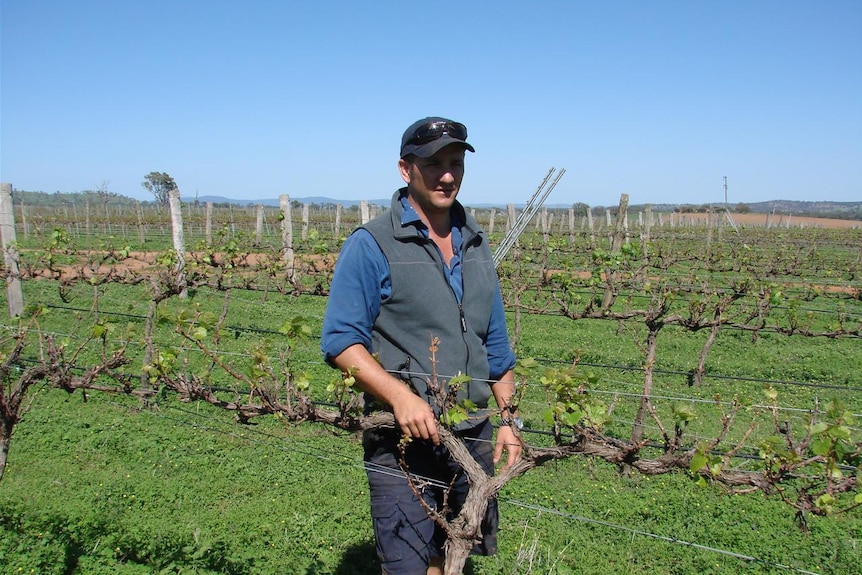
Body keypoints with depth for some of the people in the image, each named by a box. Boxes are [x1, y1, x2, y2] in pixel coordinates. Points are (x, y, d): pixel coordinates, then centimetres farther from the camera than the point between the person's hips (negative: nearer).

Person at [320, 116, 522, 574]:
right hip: (404, 438, -5)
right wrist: (401, 396, -24)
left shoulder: (476, 244, 10)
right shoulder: (371, 244, -9)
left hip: (474, 435, 6)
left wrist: (508, 418, 10)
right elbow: (339, 340, -12)